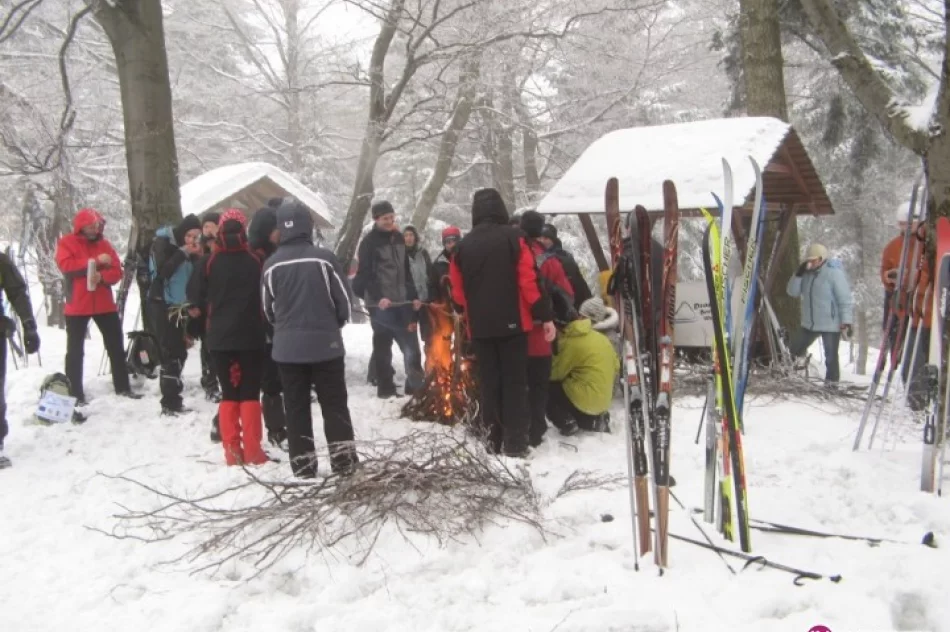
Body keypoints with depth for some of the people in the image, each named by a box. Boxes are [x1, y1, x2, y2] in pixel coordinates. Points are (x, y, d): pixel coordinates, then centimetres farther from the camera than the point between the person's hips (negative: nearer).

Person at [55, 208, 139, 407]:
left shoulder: (104, 244, 8)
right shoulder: (67, 243, -2)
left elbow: (117, 271, 2)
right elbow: (66, 265, -19)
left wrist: (102, 276, -20)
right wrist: (95, 261, -22)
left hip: (104, 304, 4)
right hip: (77, 306, -4)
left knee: (116, 345, 9)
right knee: (75, 349, 1)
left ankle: (122, 387, 20)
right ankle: (75, 394, 6)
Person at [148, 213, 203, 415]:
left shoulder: (190, 248, 9)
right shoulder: (163, 243, -7)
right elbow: (162, 272, -20)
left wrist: (196, 257, -5)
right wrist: (182, 253, -20)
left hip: (180, 307, 6)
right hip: (162, 305, -6)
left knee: (179, 353, 4)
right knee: (170, 353, -10)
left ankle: (173, 400, 11)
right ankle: (170, 403, -8)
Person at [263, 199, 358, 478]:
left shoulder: (272, 264, -4)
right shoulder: (324, 258, -10)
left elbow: (268, 309, 6)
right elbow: (343, 300, -3)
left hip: (287, 346, 2)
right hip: (325, 343, -2)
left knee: (296, 407, 9)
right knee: (334, 404, 8)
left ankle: (302, 463, 11)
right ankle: (343, 460, 6)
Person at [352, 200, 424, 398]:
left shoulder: (398, 238, 14)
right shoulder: (369, 242, -6)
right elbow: (366, 274, -13)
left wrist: (413, 296, 13)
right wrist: (378, 297, -23)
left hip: (401, 300, 6)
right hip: (380, 302, -6)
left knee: (411, 343, 8)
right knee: (383, 346, 0)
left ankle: (415, 385, 17)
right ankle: (385, 388, 7)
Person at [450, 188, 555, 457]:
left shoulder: (463, 245, 4)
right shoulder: (512, 238, -6)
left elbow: (458, 290, 8)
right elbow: (530, 280, -11)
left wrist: (466, 313, 27)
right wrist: (545, 315, -6)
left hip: (480, 326, 3)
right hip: (512, 323, -3)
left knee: (489, 383, 11)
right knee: (515, 382, 3)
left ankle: (492, 439, 13)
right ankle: (515, 442, 1)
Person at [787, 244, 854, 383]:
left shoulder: (834, 273, -13)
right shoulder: (807, 274, 7)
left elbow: (845, 299, -15)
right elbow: (792, 292, 6)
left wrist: (846, 321, -21)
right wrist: (798, 274, -8)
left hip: (831, 325, -7)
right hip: (809, 324, 7)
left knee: (831, 357, -2)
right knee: (794, 350, 14)